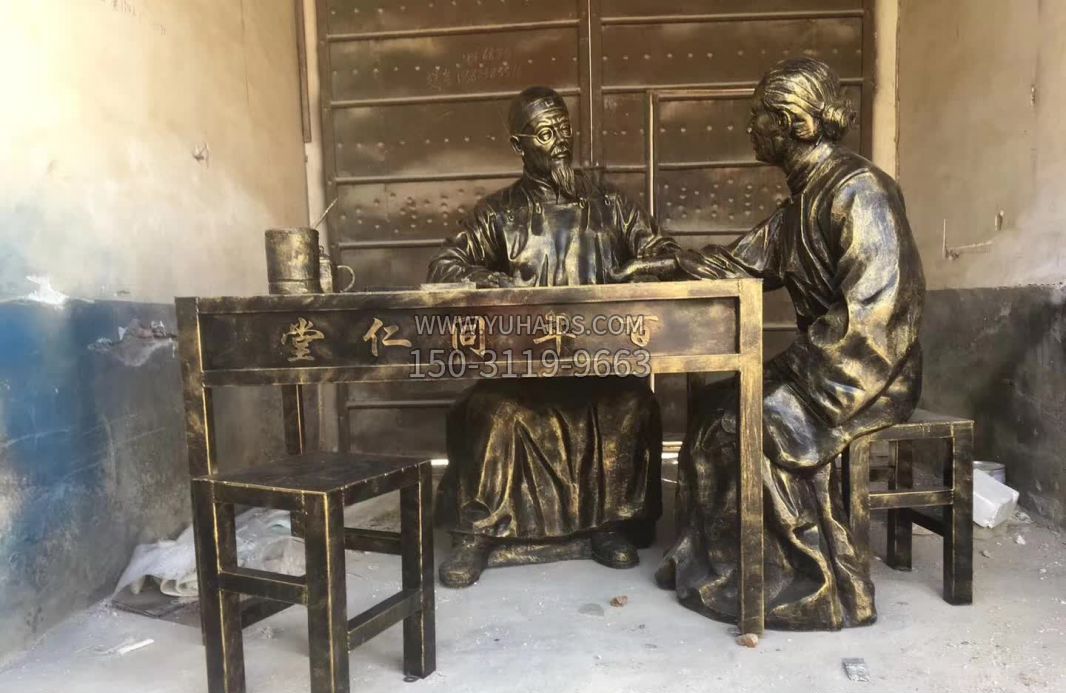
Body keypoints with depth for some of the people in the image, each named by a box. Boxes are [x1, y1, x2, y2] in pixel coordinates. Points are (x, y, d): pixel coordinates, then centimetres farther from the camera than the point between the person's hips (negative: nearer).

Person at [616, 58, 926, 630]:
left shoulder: (858, 190, -17)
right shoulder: (807, 197, 12)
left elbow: (869, 310, -25)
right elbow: (742, 262, 20)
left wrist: (793, 366, -21)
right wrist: (663, 267, 17)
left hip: (871, 373, -9)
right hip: (823, 367, 9)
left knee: (757, 427, -21)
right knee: (713, 408, 3)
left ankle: (826, 588, -6)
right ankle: (710, 561, 10)